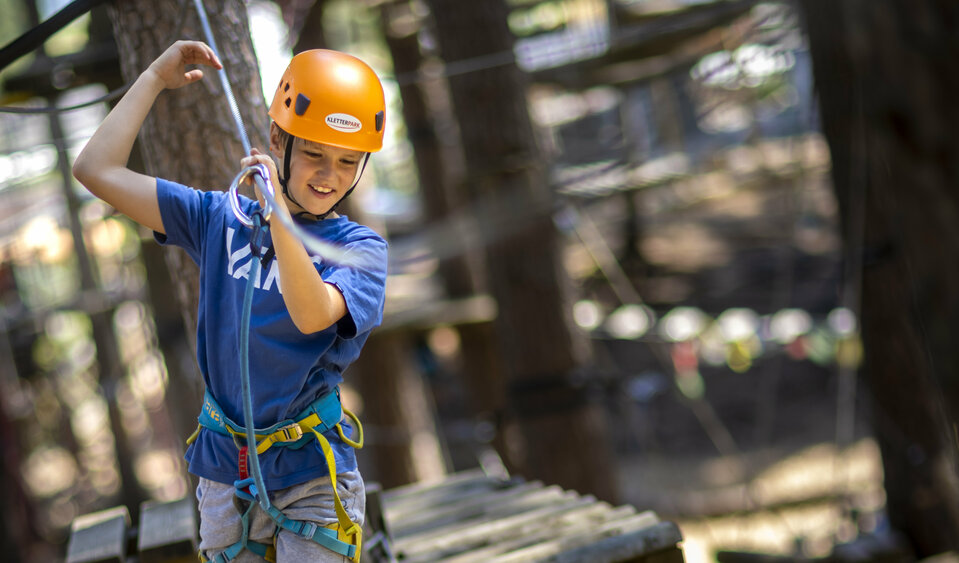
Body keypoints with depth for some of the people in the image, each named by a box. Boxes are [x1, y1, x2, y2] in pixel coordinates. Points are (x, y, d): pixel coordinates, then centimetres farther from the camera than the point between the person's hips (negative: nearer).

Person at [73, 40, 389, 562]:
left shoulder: (359, 246, -7)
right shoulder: (222, 220, 3)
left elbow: (312, 315, -28)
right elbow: (97, 170, 1)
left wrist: (278, 209, -35)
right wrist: (154, 78, 5)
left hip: (309, 471, -3)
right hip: (225, 468, 3)